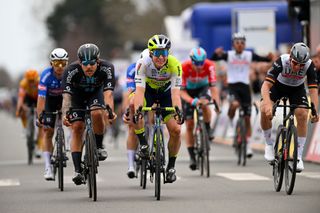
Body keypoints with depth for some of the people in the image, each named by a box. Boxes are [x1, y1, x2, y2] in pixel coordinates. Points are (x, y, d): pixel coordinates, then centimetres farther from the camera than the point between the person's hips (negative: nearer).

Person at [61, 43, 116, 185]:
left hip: (96, 92, 0)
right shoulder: (71, 71, -35)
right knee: (77, 127, -13)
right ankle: (78, 171, -12)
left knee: (97, 113, -31)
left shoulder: (106, 68, -34)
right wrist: (65, 114, -59)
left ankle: (99, 146, -6)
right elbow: (66, 96, -41)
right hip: (77, 95, 0)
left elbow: (108, 93, -42)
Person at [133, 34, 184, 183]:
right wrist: (137, 109, -55)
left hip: (165, 93, 0)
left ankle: (171, 166, 8)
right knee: (133, 107, -34)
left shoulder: (174, 65, -30)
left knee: (176, 130, -14)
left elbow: (175, 92, -36)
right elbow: (140, 90, -39)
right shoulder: (143, 63, -32)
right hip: (148, 91, 0)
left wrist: (178, 111, -53)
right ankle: (143, 143, -15)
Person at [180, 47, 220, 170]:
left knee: (204, 103, -36)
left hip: (202, 88, 0)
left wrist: (217, 103, -44)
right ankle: (192, 156, 3)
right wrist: (192, 101, -45)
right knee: (189, 125, -6)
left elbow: (213, 86, -30)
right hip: (188, 92, 0)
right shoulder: (184, 67, -31)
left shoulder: (209, 66, -29)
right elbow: (182, 91, -28)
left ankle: (208, 129, -11)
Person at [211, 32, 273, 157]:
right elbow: (213, 59, -12)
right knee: (235, 104, -35)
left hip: (245, 87, 2)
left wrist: (269, 58, -24)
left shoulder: (249, 55, 3)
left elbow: (263, 59, -2)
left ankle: (248, 145, 12)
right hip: (233, 85, -2)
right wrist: (217, 54, -34)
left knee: (247, 118, 3)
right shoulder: (228, 55, -2)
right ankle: (231, 123, -5)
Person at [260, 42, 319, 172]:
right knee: (265, 111, -26)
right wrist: (267, 104, -57)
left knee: (302, 115, -20)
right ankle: (269, 144, -1)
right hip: (278, 86, -1)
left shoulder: (309, 65, -30)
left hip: (297, 89, 1)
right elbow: (266, 85, -41)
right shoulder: (282, 61, -36)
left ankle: (299, 156, -8)